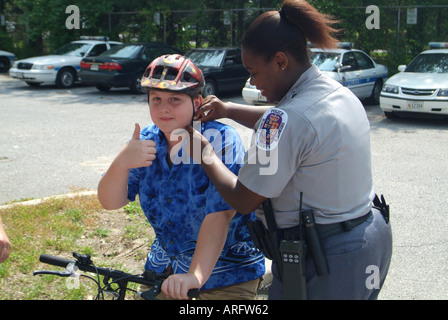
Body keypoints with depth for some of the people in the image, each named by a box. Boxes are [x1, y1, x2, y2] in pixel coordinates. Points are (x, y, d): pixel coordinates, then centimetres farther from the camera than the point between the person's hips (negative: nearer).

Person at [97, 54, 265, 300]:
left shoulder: (220, 140, -20)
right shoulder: (147, 140, -4)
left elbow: (218, 215, -30)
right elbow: (110, 202, -9)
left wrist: (196, 276, -40)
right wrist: (121, 163, -29)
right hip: (166, 261, 5)